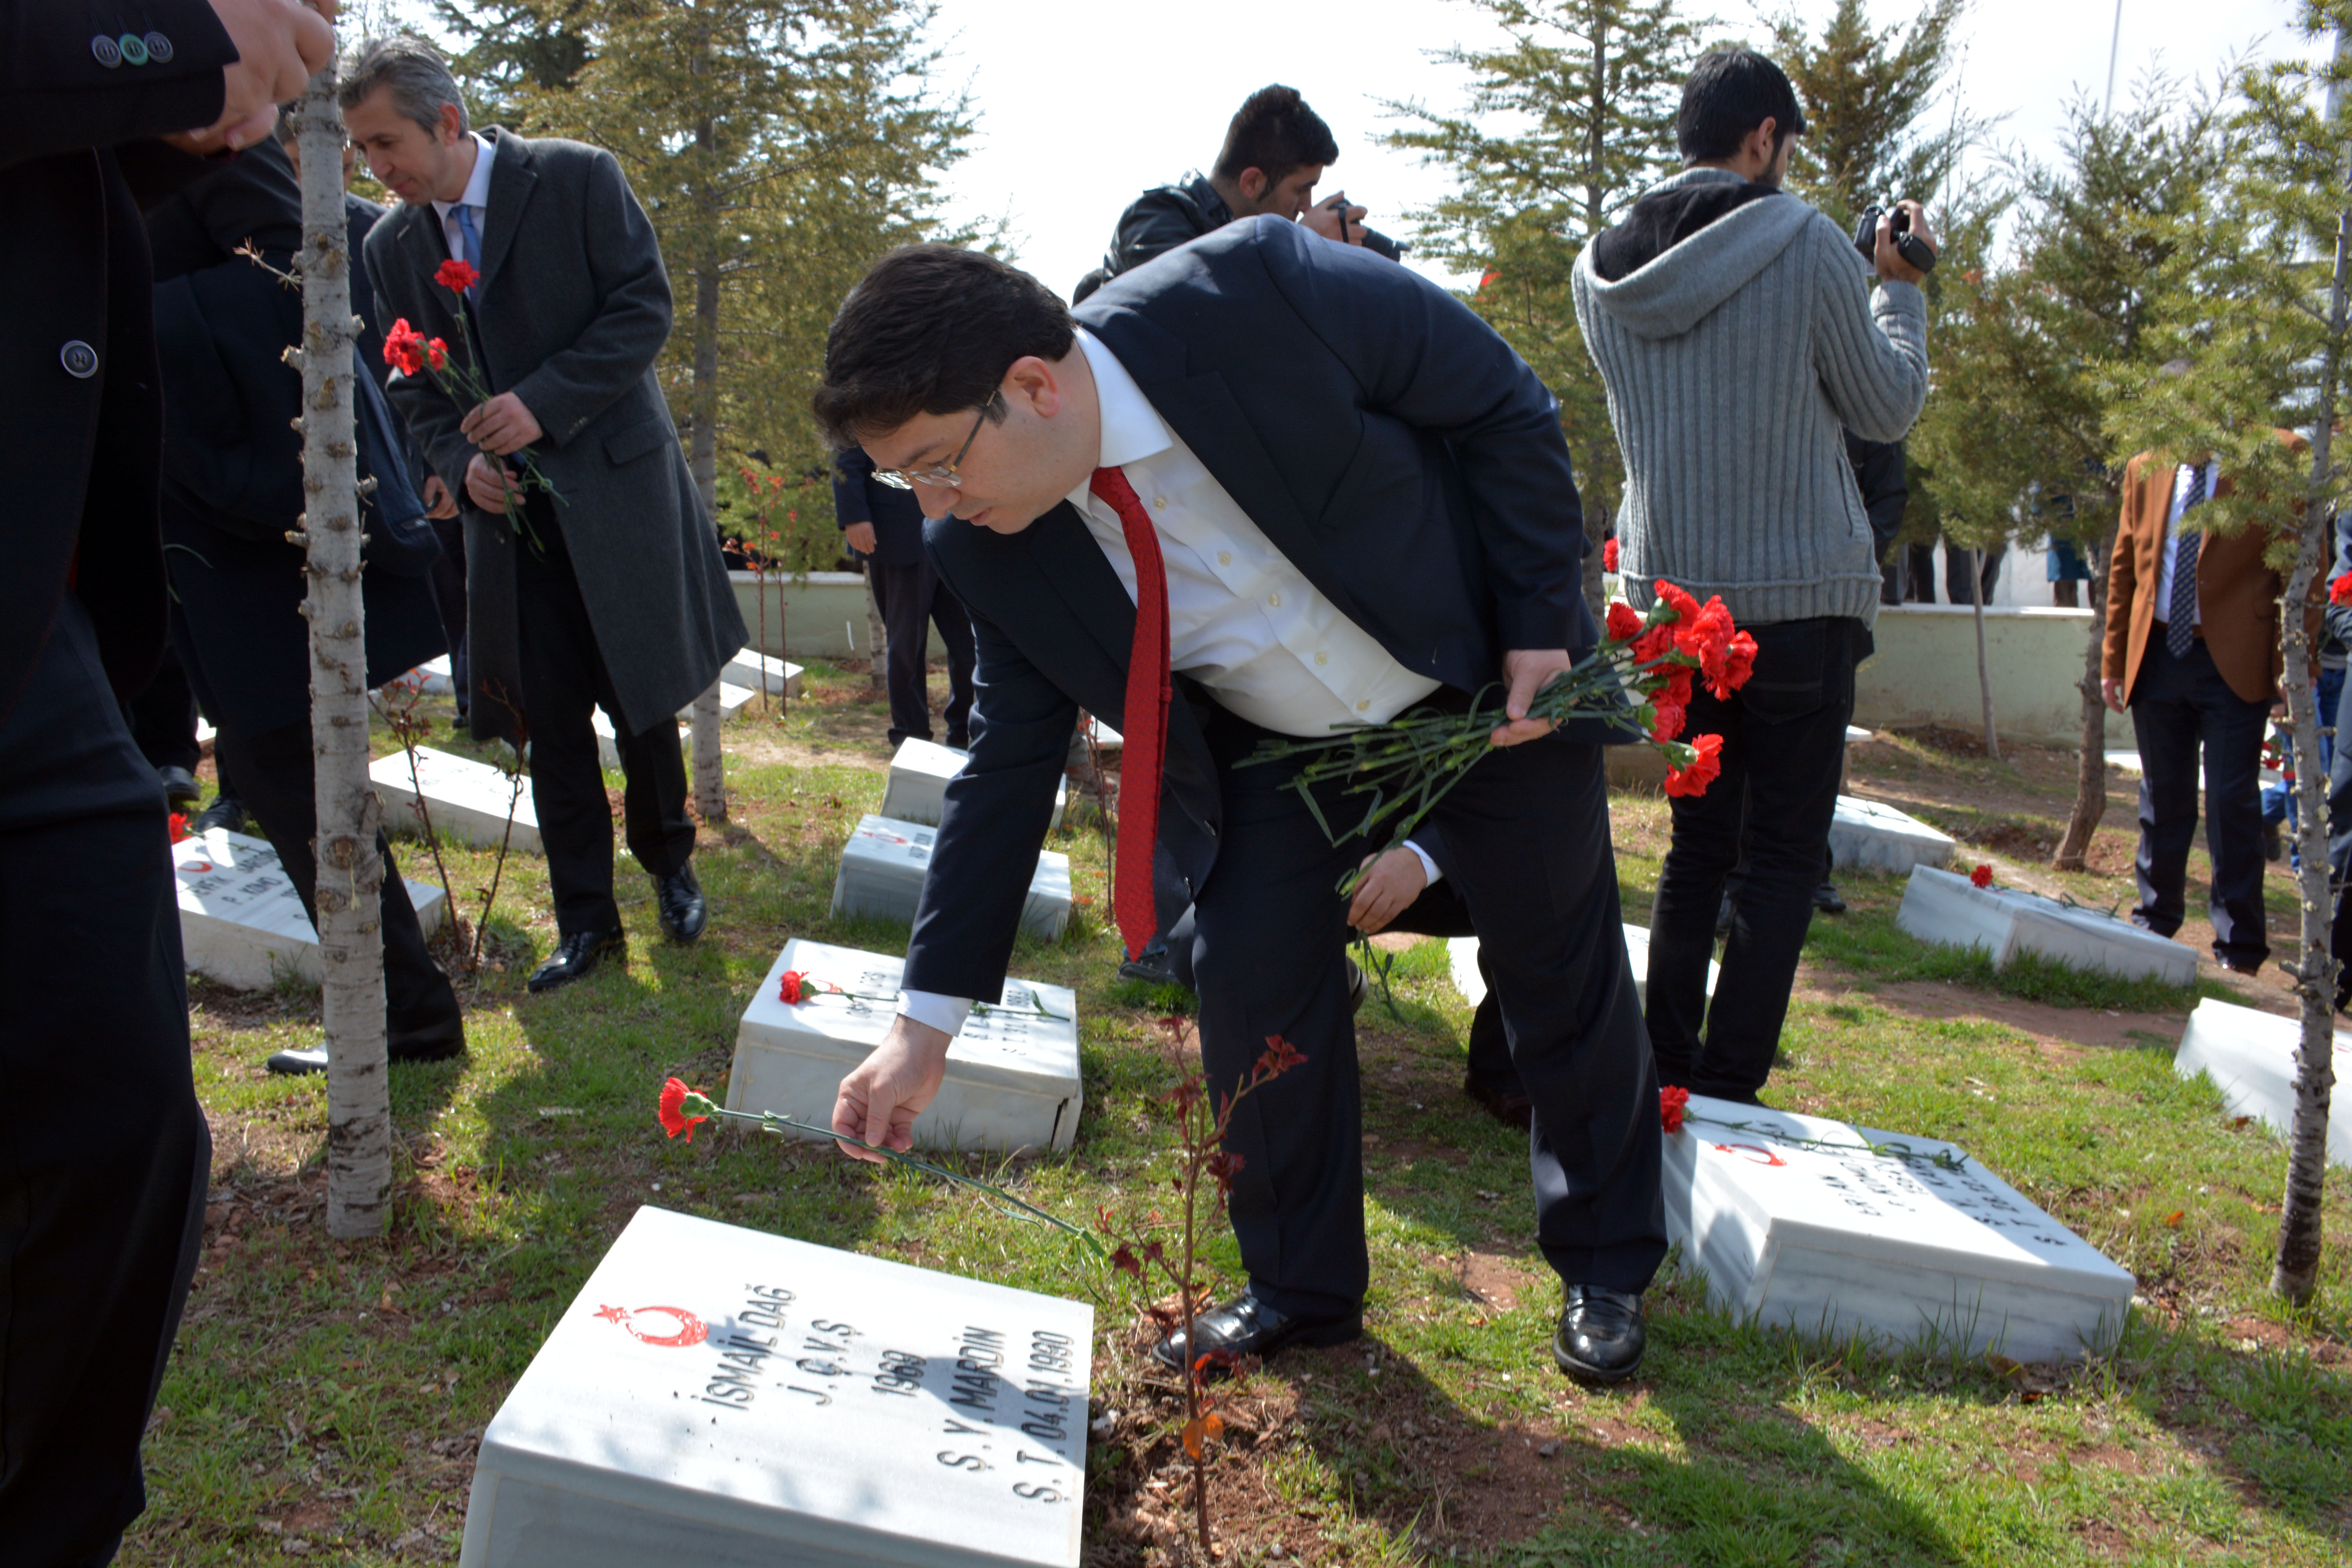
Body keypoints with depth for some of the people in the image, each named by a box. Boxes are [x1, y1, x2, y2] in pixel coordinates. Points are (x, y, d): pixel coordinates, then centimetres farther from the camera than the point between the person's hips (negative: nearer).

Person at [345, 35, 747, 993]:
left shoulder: (578, 178, -6)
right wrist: (461, 462, -10)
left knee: (642, 699, 6)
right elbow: (414, 391, 11)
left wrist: (544, 402, -19)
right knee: (550, 722, 2)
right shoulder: (391, 247, 6)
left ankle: (668, 862, 31)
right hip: (507, 510, 3)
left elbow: (646, 307, -10)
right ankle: (585, 921, 13)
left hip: (616, 486, -3)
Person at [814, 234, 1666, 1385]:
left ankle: (1608, 1269, 34)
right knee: (1249, 987, -7)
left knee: (1562, 975, 11)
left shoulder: (1254, 292, -35)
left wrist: (1539, 624, -21)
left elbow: (1505, 404, -21)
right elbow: (1009, 762, -10)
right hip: (1271, 750, 3)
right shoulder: (986, 549, -19)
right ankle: (1300, 1291, 18)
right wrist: (928, 1022, -11)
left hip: (1490, 688, -2)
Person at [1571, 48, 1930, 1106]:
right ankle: (1727, 1093, 3)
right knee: (1784, 857, 3)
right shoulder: (1806, 246, -12)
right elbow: (1887, 410, -1)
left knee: (1695, 848, 16)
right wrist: (1901, 287, 14)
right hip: (1799, 599, -5)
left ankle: (1664, 1082, 17)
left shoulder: (1601, 269, 3)